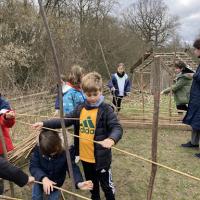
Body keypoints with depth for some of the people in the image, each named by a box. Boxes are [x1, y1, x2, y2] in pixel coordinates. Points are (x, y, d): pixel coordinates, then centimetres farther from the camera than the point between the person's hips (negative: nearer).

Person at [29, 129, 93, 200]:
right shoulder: (38, 149, -29)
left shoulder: (65, 152, -32)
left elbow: (73, 167, -29)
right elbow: (33, 166, -28)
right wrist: (43, 178, -46)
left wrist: (79, 182, -49)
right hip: (40, 179, 1)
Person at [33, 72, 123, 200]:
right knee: (92, 184, 26)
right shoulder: (80, 109, 1)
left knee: (106, 185, 15)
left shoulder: (106, 109, -16)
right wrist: (44, 124, -2)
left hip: (101, 157, -5)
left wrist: (111, 139, -45)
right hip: (84, 156, 5)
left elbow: (117, 128, -23)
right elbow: (65, 121, 6)